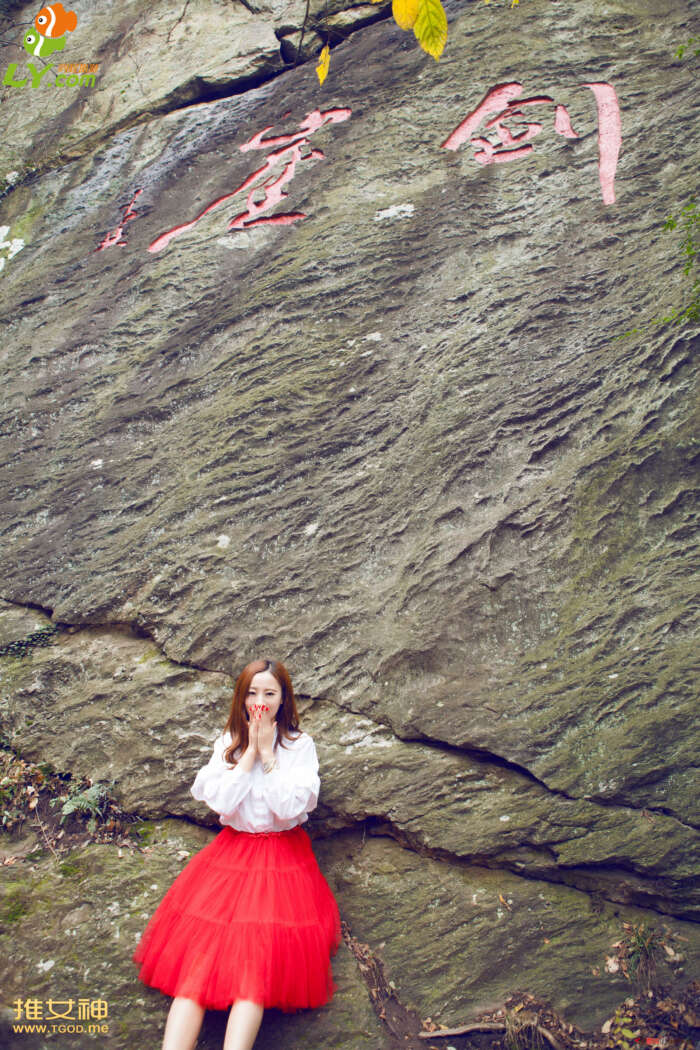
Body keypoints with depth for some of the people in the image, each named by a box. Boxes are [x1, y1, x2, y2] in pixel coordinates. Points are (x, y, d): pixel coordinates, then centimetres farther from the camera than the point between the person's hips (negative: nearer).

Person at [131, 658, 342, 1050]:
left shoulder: (300, 745, -1)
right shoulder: (228, 742, 6)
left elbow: (290, 807, -12)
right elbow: (219, 801, -7)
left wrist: (268, 755, -13)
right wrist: (250, 751, -10)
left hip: (283, 857, -2)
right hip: (233, 852, 2)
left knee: (256, 962, -19)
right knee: (198, 960, -15)